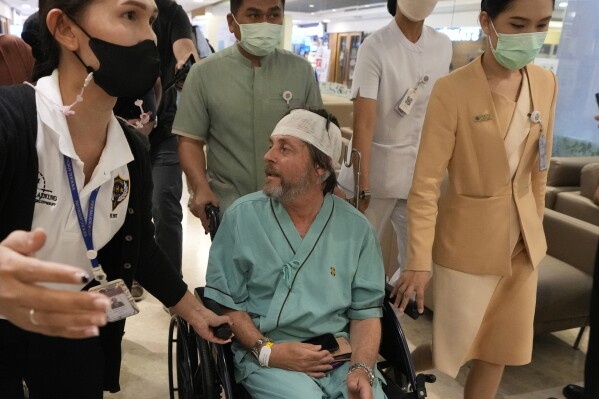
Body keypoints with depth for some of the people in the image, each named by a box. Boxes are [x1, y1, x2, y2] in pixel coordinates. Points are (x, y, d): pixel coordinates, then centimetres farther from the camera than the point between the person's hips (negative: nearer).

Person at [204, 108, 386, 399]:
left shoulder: (356, 229, 1)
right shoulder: (242, 217, -3)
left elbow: (366, 311, 4)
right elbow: (224, 301, 1)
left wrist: (362, 369, -13)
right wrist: (265, 350, -12)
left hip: (341, 353, 2)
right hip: (267, 354, -2)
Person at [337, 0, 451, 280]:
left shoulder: (443, 47, 3)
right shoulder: (375, 47, -12)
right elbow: (363, 123, -18)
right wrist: (362, 188, -20)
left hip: (420, 177, 5)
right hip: (374, 174, -4)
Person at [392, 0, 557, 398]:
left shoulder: (546, 83, 1)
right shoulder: (452, 90, -18)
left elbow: (539, 170, 10)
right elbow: (426, 183, -18)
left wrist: (534, 231, 15)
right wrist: (419, 260, -19)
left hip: (522, 240, 6)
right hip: (469, 240, -5)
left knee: (500, 351, 15)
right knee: (454, 350, 7)